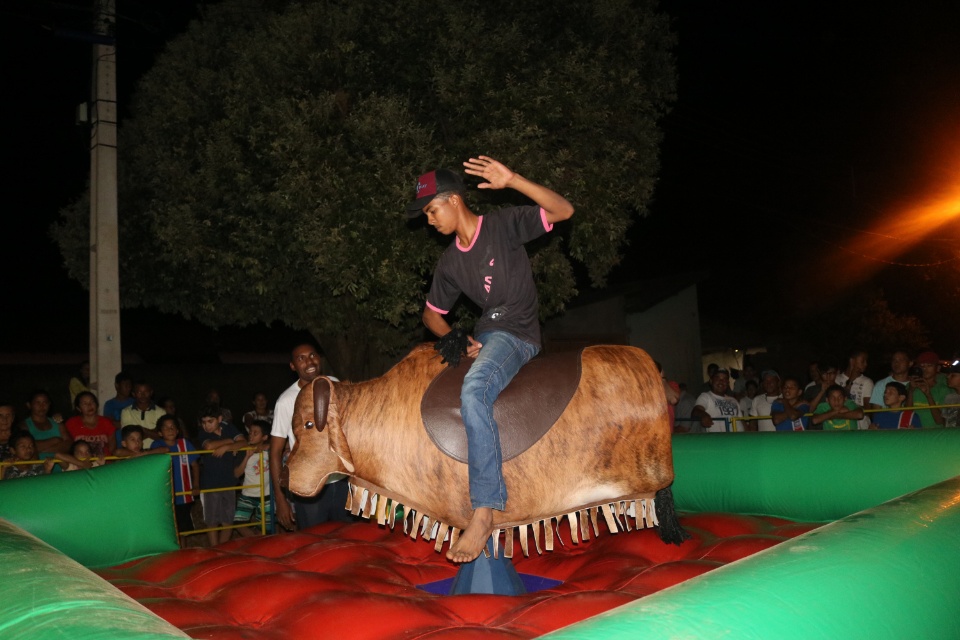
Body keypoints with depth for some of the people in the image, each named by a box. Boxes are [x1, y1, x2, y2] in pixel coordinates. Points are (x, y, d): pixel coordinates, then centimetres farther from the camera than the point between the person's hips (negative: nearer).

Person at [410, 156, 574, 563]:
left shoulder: (503, 226, -4)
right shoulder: (450, 262, 12)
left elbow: (563, 211, -14)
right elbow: (432, 313, 22)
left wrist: (512, 181, -24)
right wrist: (451, 336, 0)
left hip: (518, 335, -9)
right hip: (483, 335, 9)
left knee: (473, 391, -35)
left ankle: (484, 511, -33)